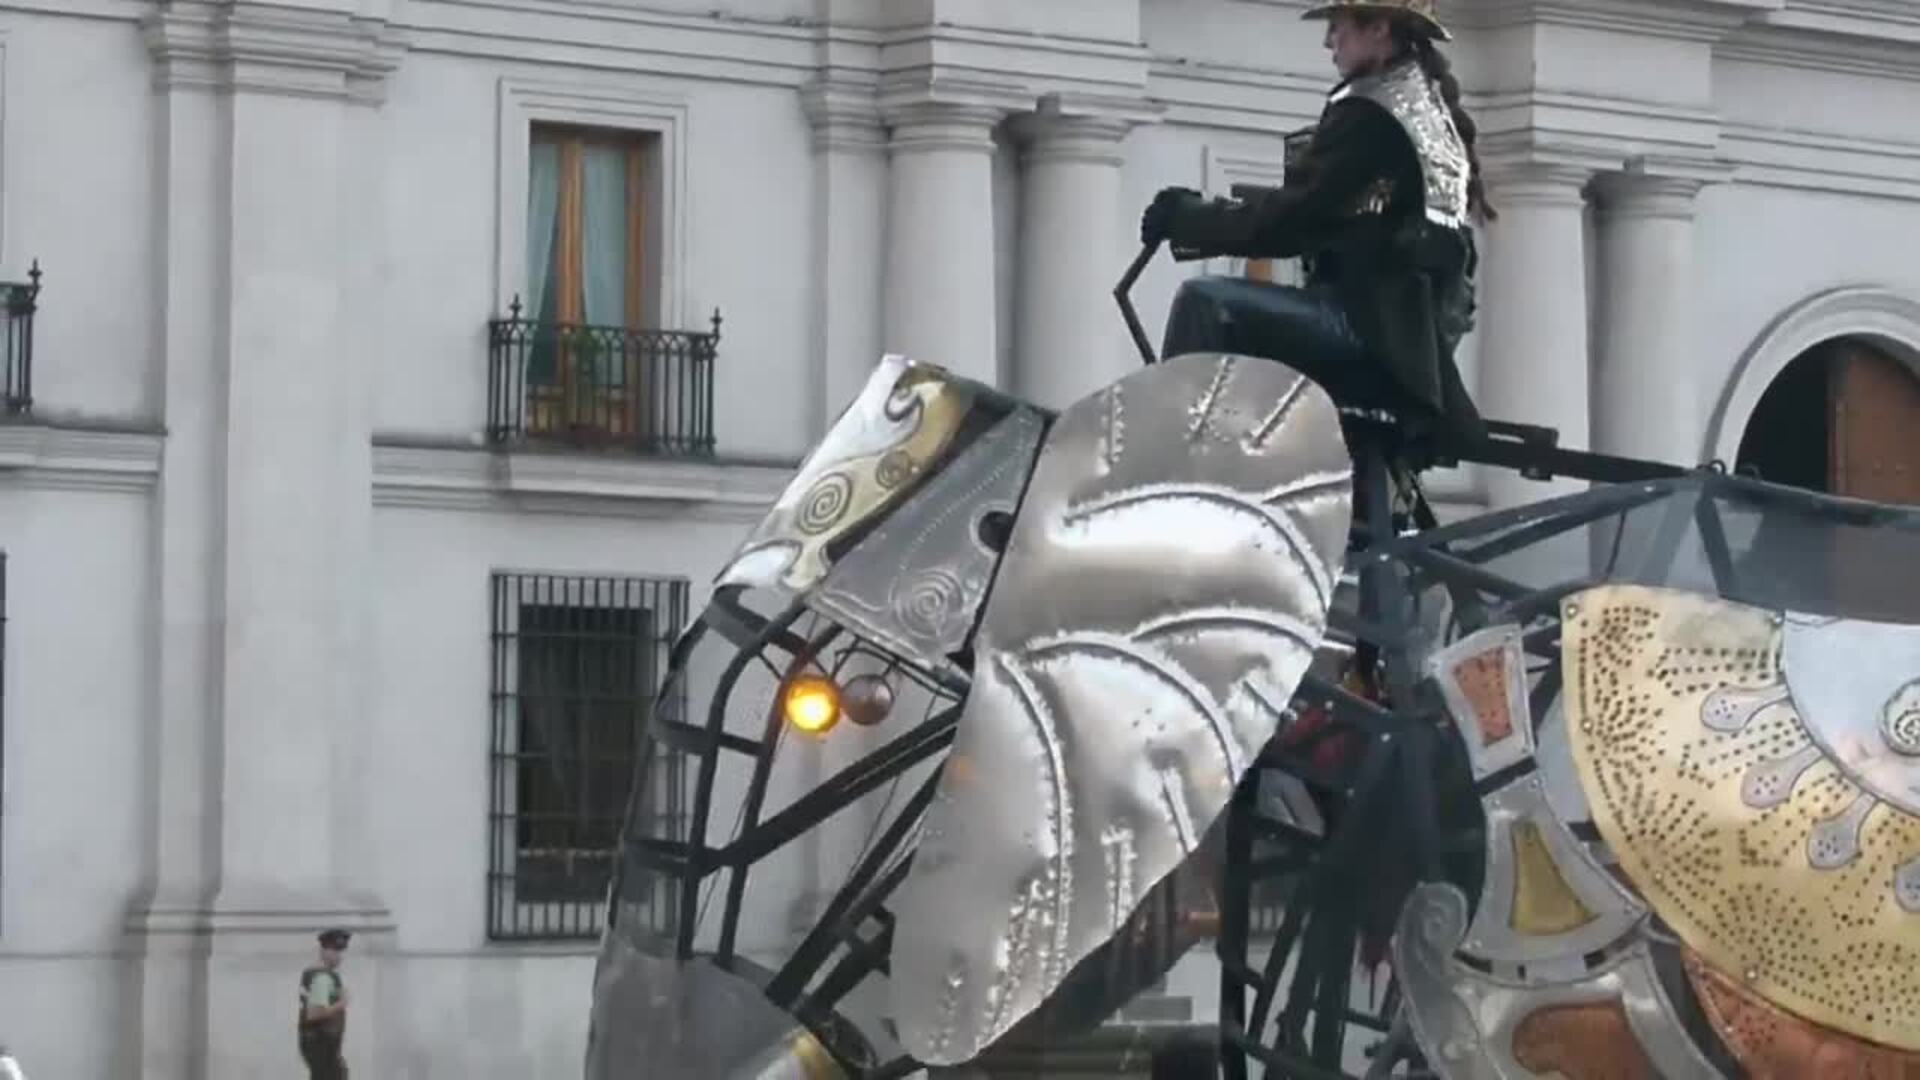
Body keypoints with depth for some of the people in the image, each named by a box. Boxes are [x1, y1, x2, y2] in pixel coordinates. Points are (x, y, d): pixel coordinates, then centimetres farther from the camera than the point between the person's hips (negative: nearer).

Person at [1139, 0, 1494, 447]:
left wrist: (1189, 217, -3)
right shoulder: (1435, 109, 20)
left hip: (1374, 324, -10)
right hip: (1418, 335, 10)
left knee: (1206, 302, -19)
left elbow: (1296, 217, -15)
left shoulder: (1371, 113, -10)